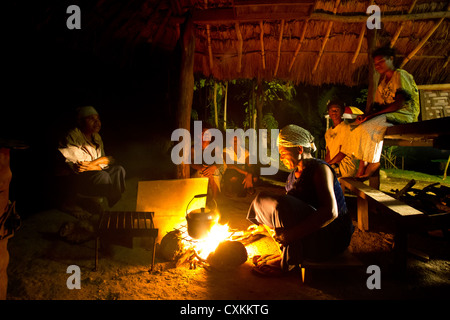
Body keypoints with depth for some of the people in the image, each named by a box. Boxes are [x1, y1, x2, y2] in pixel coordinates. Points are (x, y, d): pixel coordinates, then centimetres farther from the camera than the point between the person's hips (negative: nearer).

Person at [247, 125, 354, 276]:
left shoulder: (319, 169, -16)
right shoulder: (294, 174, 11)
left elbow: (331, 212, -31)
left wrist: (291, 233, -34)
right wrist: (263, 225, 13)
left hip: (332, 238, -9)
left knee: (282, 205, -31)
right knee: (262, 199, 2)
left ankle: (290, 261, -14)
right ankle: (286, 253, -4)